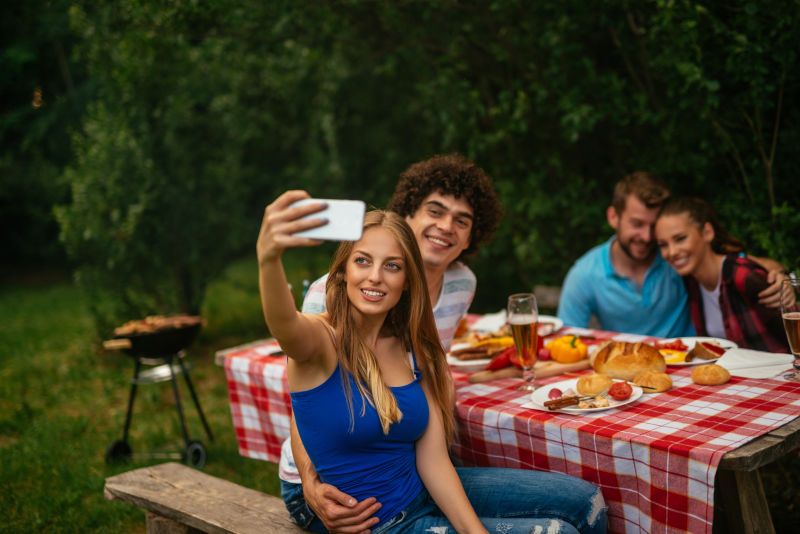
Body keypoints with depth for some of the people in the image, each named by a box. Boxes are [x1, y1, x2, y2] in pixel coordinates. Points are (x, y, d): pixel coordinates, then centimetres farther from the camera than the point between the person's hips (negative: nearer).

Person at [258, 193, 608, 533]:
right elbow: (283, 324, -44)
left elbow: (433, 459, -6)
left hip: (427, 495, 6)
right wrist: (269, 257, -66)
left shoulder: (414, 349, -1)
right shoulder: (322, 340, -17)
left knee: (584, 500, 5)